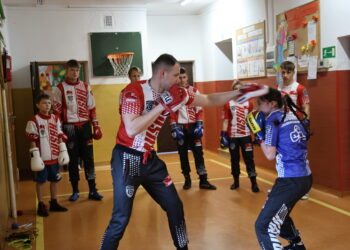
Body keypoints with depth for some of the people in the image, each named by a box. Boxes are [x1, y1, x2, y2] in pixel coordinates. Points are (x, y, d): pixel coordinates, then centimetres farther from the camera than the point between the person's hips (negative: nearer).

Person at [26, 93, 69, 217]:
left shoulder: (55, 119, 7)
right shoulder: (34, 121, -8)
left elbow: (60, 137, 10)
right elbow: (32, 141, -10)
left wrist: (63, 151, 6)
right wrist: (35, 156, -13)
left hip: (54, 157, 5)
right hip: (42, 158, -5)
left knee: (54, 180, 13)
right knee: (41, 181, 5)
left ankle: (54, 203, 27)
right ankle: (41, 205, 16)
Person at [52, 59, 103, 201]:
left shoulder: (86, 87, 9)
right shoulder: (60, 88, 0)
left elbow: (91, 108, 11)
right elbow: (56, 111, -1)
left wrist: (96, 126, 6)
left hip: (85, 126, 2)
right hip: (69, 128, -2)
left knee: (88, 158, 2)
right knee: (73, 159, 5)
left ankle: (92, 190, 8)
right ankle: (75, 191, 17)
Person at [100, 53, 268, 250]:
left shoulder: (174, 93, -1)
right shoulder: (134, 91, -19)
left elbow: (209, 100, 8)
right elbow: (131, 129, -30)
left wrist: (241, 93, 4)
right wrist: (163, 106, -27)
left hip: (150, 159, 7)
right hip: (127, 158, -6)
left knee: (175, 207, 13)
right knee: (121, 219, -7)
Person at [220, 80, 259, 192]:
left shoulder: (248, 103, 3)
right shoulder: (228, 104, -1)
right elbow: (225, 121, 0)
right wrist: (223, 135, -7)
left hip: (246, 135, 0)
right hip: (232, 136, 0)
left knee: (249, 158, 0)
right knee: (234, 159, 10)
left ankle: (254, 183, 5)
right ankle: (236, 181, 24)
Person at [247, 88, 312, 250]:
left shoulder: (272, 119, -9)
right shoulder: (293, 115, 12)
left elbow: (270, 155, -14)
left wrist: (259, 133, -4)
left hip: (291, 181, -9)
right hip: (306, 178, 9)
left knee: (264, 226, -7)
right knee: (277, 214, 31)